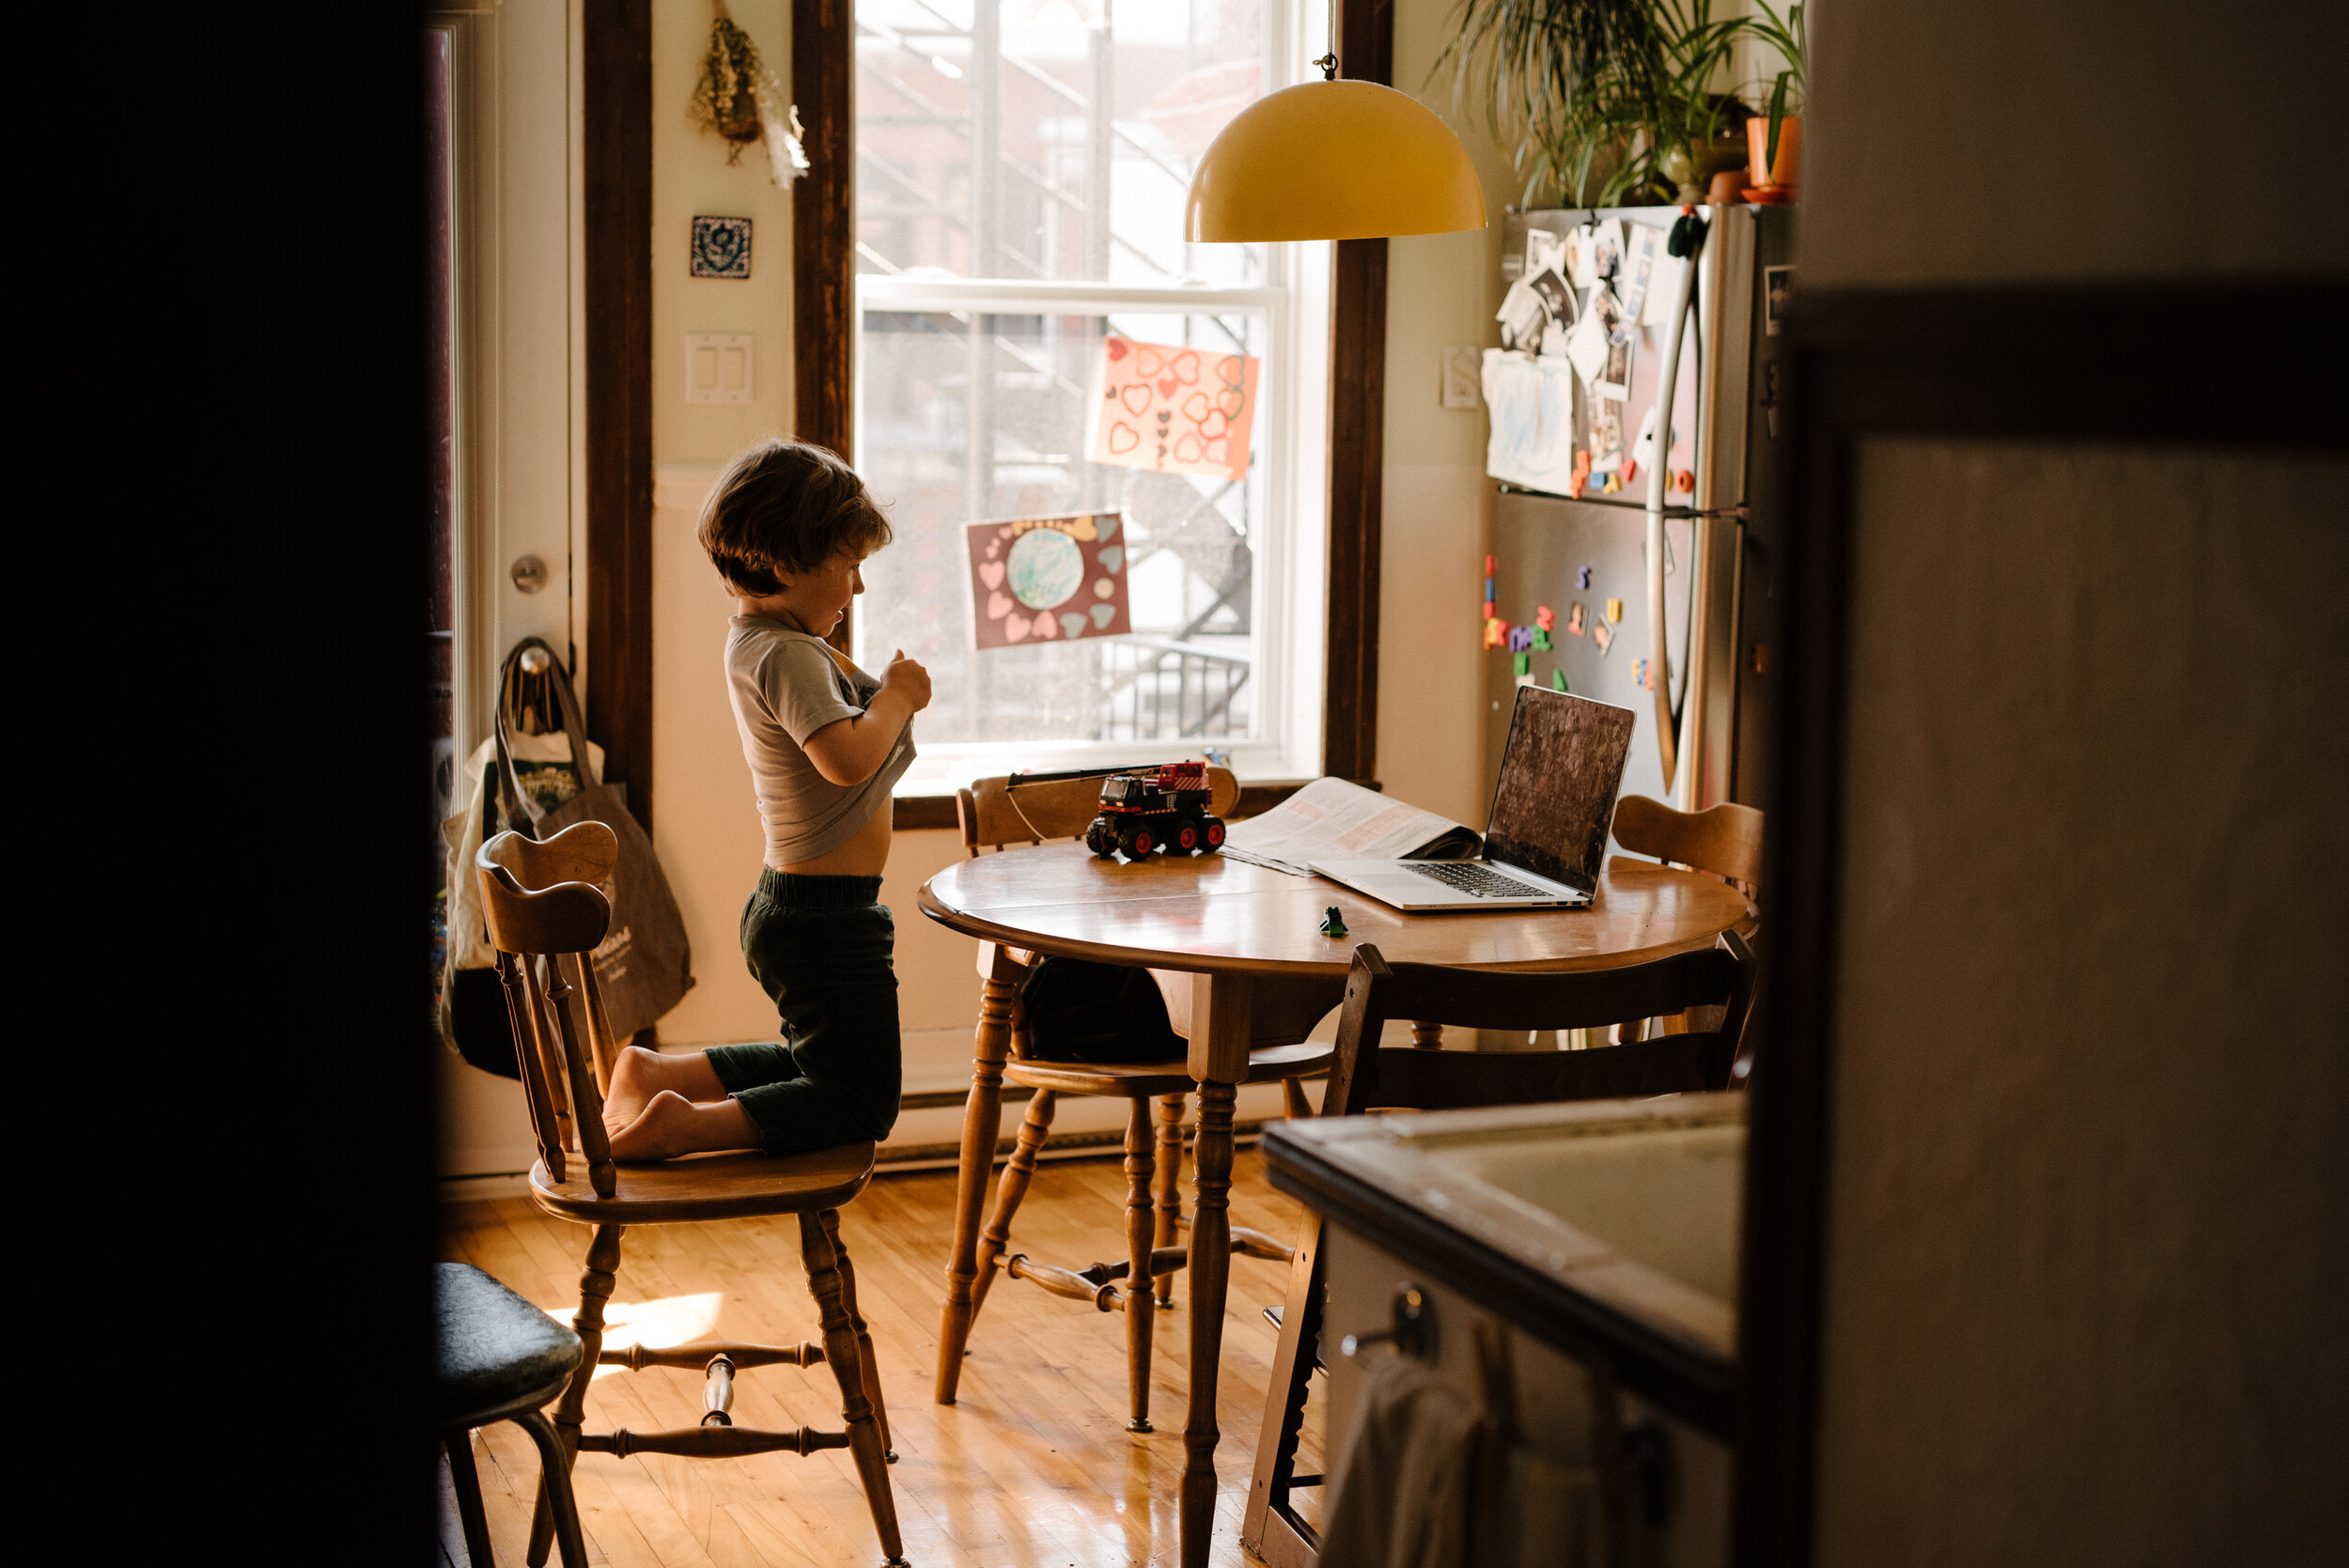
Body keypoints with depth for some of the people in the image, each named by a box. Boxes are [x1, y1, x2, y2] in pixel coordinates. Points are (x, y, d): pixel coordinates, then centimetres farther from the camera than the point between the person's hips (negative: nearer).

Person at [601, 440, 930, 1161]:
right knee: (861, 1105, -2)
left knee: (817, 1064, 28)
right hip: (826, 918, -10)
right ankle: (684, 1124, -12)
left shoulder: (755, 642, 9)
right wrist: (897, 696, -19)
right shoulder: (787, 656, -22)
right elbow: (848, 758, -36)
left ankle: (653, 1074, 19)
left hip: (790, 906, 10)